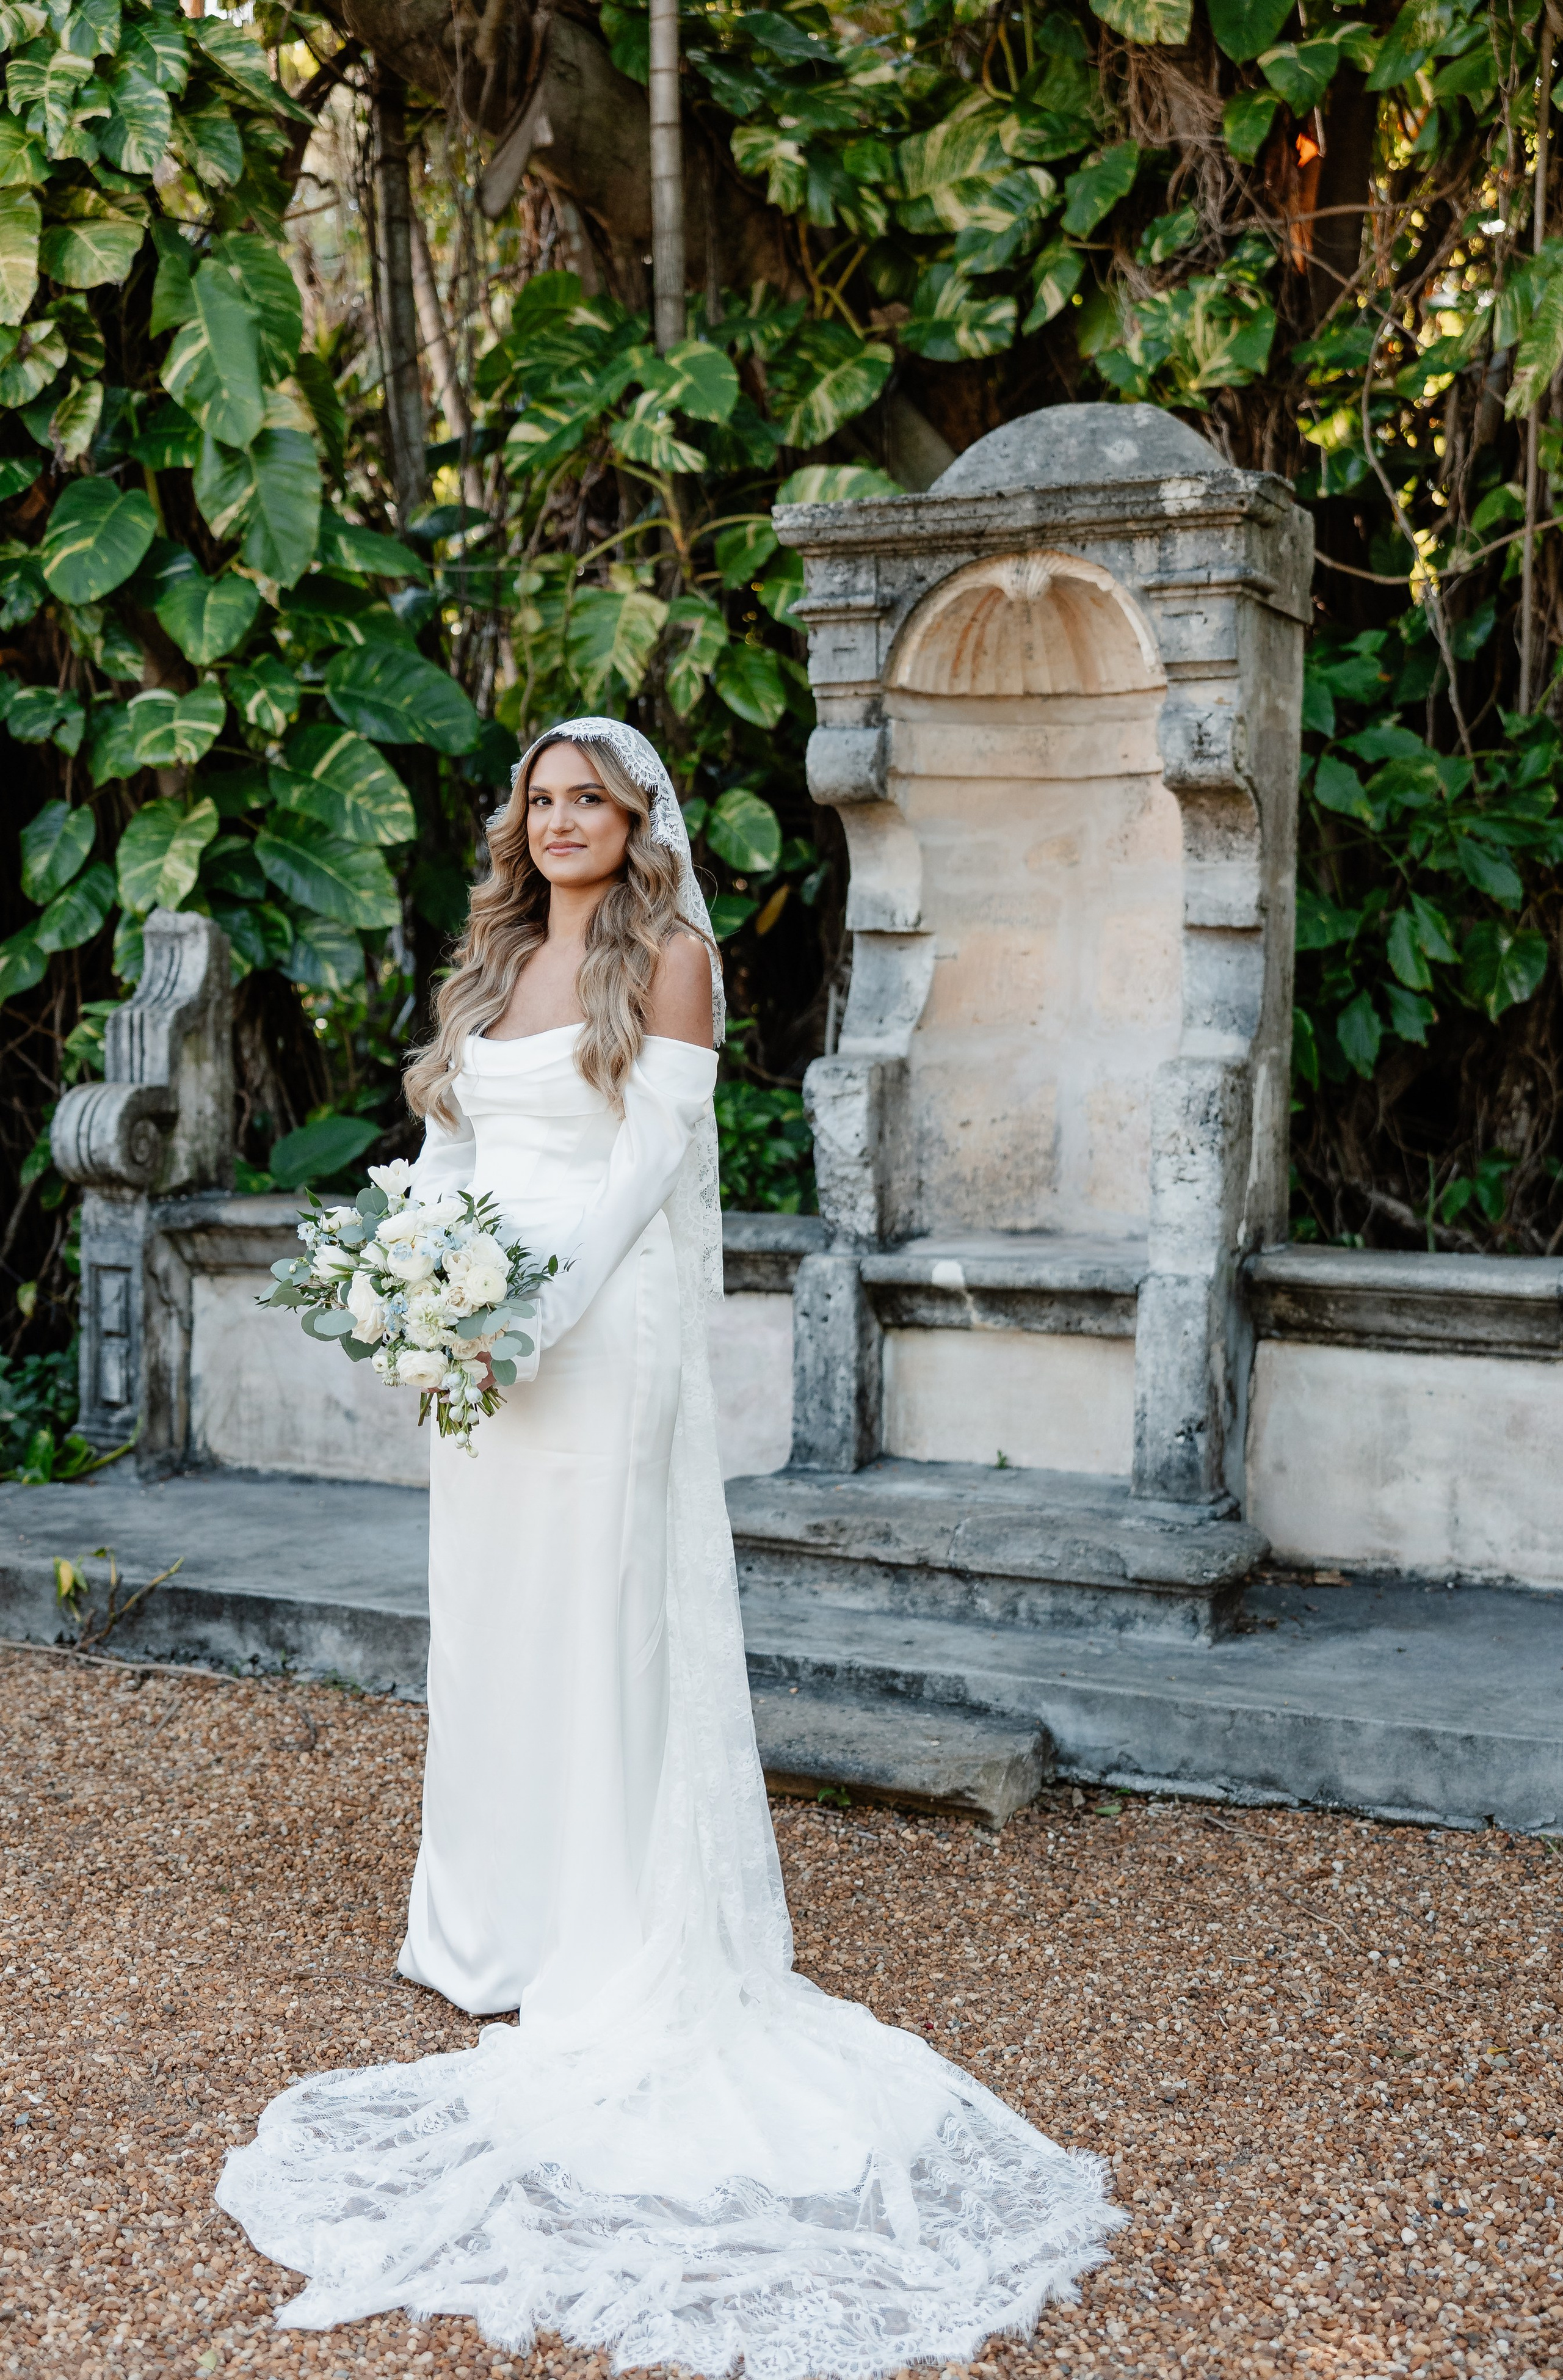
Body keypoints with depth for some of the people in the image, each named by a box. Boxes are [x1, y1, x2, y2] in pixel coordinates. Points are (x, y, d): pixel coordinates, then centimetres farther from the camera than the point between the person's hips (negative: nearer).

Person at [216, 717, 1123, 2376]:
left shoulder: (669, 954, -3)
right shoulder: (491, 961, 16)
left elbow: (654, 1150, -11)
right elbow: (447, 1145, 15)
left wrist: (537, 1296, -19)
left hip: (603, 1324, -6)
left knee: (597, 1620, -2)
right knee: (488, 1616, 11)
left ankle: (604, 1947, 9)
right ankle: (493, 1924, 24)